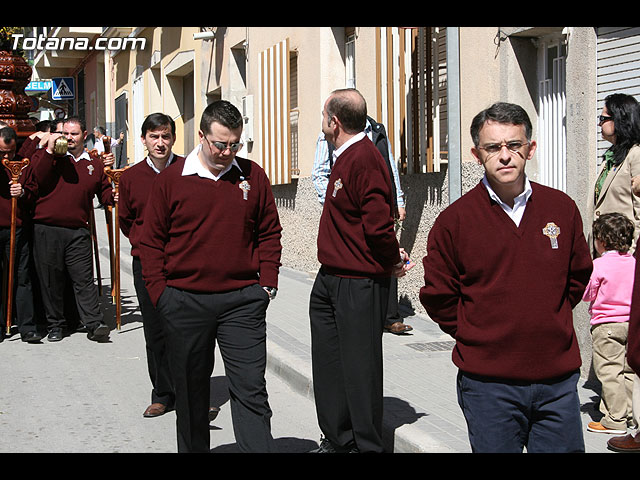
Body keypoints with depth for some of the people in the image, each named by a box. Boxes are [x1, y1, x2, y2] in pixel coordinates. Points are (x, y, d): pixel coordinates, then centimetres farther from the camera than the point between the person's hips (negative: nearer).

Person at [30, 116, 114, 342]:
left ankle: (94, 324, -3)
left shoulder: (94, 164, 13)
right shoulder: (46, 155, 6)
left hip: (78, 231, 1)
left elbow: (106, 195, 18)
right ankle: (55, 325, 16)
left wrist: (116, 194, -4)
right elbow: (37, 180, -11)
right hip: (46, 228, -1)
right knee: (50, 279, 6)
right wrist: (49, 150, -14)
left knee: (84, 279, -4)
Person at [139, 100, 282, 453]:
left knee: (251, 390, -2)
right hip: (185, 301, 0)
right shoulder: (170, 179, 0)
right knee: (190, 390, 13)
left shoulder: (252, 176, 5)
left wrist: (267, 283, 3)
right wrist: (159, 293, -3)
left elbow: (269, 233, 11)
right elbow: (152, 241, 3)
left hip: (242, 300, 0)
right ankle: (193, 449, 28)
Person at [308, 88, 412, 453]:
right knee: (328, 364, 16)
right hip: (330, 280, 10)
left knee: (360, 368, 0)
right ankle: (338, 440, 29)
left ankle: (368, 446, 12)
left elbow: (378, 224, -24)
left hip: (358, 285, -10)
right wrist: (392, 255, 9)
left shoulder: (364, 160, -19)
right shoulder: (345, 158, 13)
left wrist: (392, 259, -9)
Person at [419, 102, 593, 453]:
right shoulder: (454, 220, -5)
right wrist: (476, 336, 2)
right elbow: (438, 296, 3)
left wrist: (549, 322, 12)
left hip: (558, 379, 2)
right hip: (488, 381, -2)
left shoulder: (562, 208, 3)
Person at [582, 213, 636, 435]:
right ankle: (631, 415, 18)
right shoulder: (634, 263, 2)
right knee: (629, 371, 13)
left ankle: (616, 419, -2)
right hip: (631, 324, 6)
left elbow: (587, 295, -5)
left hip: (606, 326, -6)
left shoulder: (599, 265, -14)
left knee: (609, 372, -3)